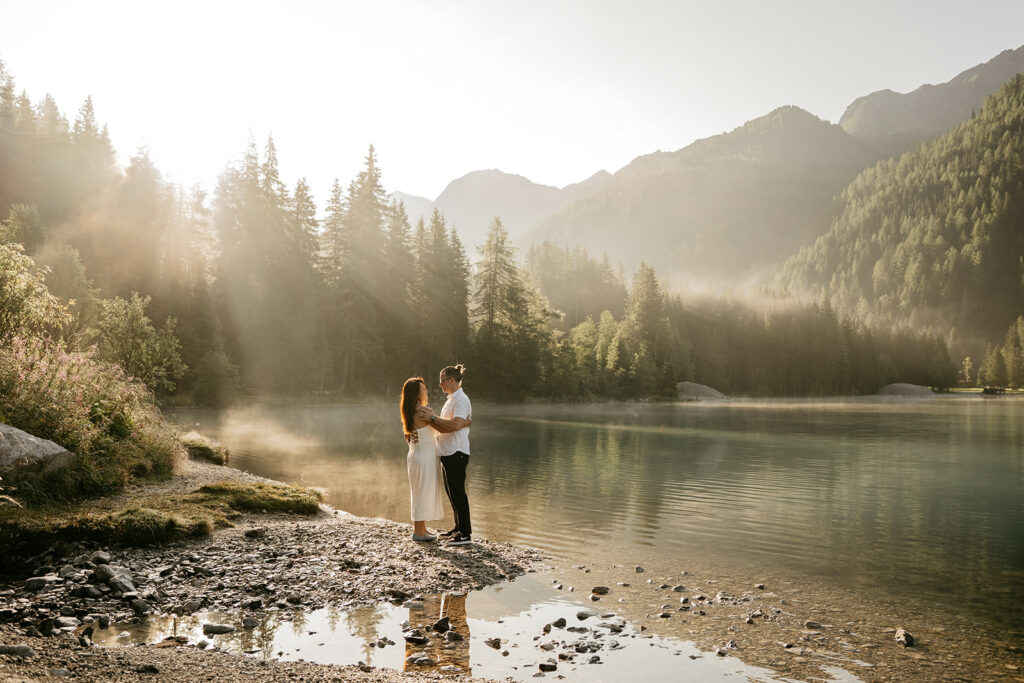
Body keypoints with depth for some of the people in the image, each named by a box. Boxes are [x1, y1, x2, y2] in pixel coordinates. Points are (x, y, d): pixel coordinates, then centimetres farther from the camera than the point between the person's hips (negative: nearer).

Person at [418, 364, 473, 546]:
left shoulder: (461, 400, -14)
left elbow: (456, 424, -27)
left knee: (457, 492, -7)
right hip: (448, 452, 10)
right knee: (451, 491, 16)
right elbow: (444, 427, 14)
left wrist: (433, 418, -20)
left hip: (456, 453, -10)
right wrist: (431, 417, -1)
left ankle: (465, 533, -2)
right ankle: (458, 527, 27)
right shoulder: (451, 399, 17)